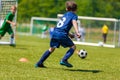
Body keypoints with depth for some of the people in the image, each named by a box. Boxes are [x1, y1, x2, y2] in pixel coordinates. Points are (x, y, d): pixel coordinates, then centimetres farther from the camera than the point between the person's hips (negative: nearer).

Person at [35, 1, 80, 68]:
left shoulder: (65, 15, 29)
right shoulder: (73, 15, 9)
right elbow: (74, 22, -12)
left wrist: (69, 34, 45)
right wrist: (77, 32, -27)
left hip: (55, 33, 6)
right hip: (62, 34, -6)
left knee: (51, 49, 21)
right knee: (73, 47, 10)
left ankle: (39, 63, 20)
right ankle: (64, 60, -9)